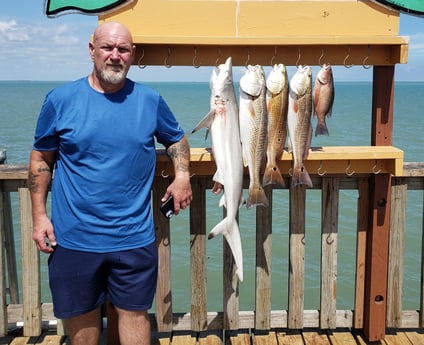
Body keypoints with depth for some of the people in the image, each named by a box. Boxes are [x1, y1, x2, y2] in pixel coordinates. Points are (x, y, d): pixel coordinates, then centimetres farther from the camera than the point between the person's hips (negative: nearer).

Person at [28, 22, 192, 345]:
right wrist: (39, 215, -1)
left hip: (134, 237, 1)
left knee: (134, 312, 11)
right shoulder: (61, 99, -3)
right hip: (73, 237, 0)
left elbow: (177, 139, 17)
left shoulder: (150, 100, 1)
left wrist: (182, 175, 0)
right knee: (81, 314, 16)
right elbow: (41, 158, 4)